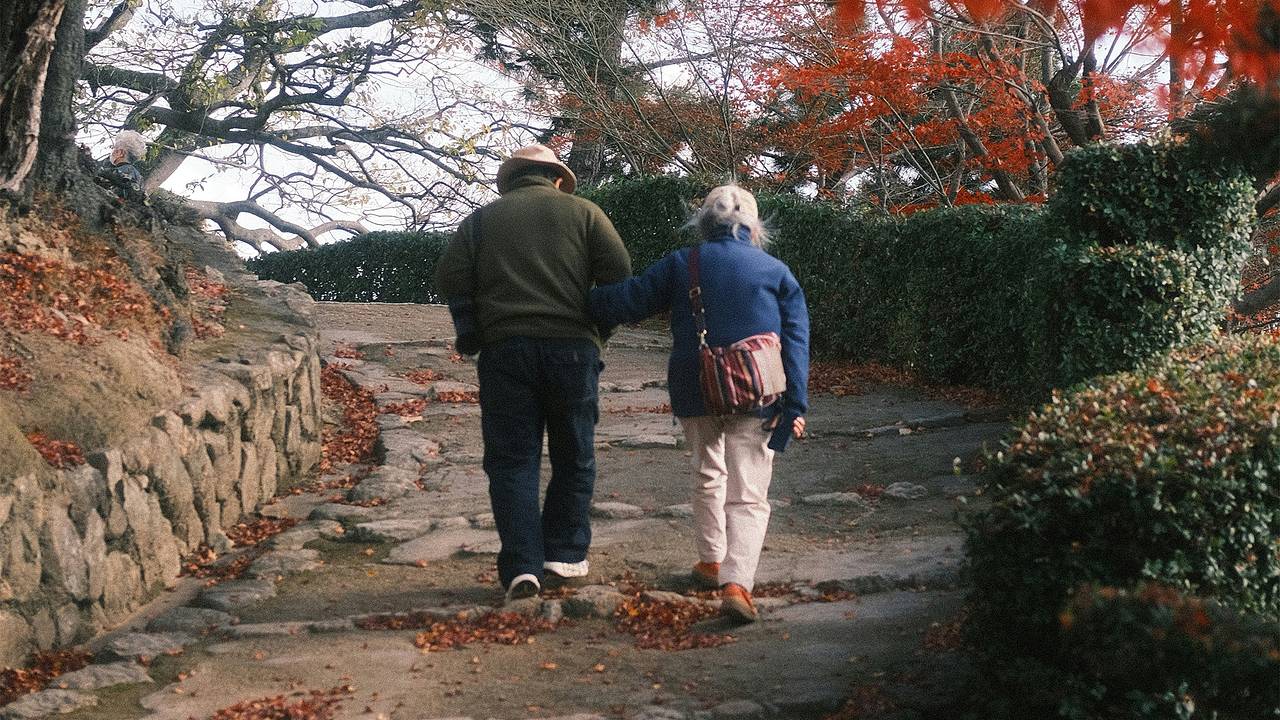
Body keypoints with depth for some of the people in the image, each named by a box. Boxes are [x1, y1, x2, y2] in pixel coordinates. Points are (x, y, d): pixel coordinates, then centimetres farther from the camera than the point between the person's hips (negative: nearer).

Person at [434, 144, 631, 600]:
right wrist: (599, 328, 12)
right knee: (573, 457, 14)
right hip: (571, 346, 0)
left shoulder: (481, 219, 13)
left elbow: (450, 278, 3)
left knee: (512, 461, 2)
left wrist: (470, 335, 11)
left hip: (504, 349, 1)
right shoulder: (582, 212, 9)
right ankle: (565, 553, 16)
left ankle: (522, 566, -7)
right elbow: (619, 274, 0)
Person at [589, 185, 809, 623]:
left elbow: (627, 301, 2)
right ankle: (736, 583, -17)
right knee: (749, 495, 0)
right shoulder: (776, 272, 6)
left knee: (708, 475, 25)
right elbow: (795, 340, 1)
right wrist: (795, 405, -1)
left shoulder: (681, 264, 4)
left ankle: (712, 561, 34)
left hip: (694, 390, 1)